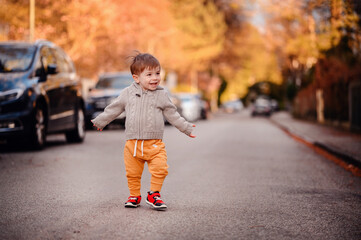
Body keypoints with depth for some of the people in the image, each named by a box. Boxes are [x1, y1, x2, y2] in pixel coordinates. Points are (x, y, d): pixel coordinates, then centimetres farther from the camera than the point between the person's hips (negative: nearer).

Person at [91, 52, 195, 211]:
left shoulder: (161, 95, 5)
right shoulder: (128, 93, 4)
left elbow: (172, 114, 15)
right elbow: (113, 109, 15)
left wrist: (186, 127, 16)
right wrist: (100, 121, 21)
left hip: (154, 144, 0)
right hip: (132, 143, 1)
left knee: (160, 169, -13)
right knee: (132, 173, 5)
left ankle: (154, 194, 3)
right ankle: (134, 196, 23)